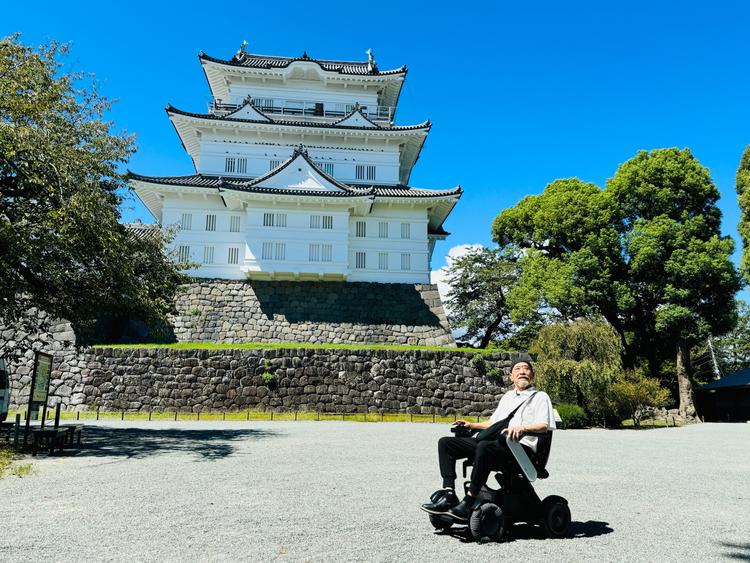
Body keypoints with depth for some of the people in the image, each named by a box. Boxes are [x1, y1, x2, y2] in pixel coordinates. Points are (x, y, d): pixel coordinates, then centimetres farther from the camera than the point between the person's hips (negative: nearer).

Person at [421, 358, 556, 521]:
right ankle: (449, 494, -20)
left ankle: (468, 503, -36)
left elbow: (544, 425, -6)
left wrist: (522, 428, -23)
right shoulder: (508, 396, 31)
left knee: (484, 447, -40)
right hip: (494, 442, 8)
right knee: (445, 442, -6)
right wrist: (472, 425, 21)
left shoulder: (540, 397, 10)